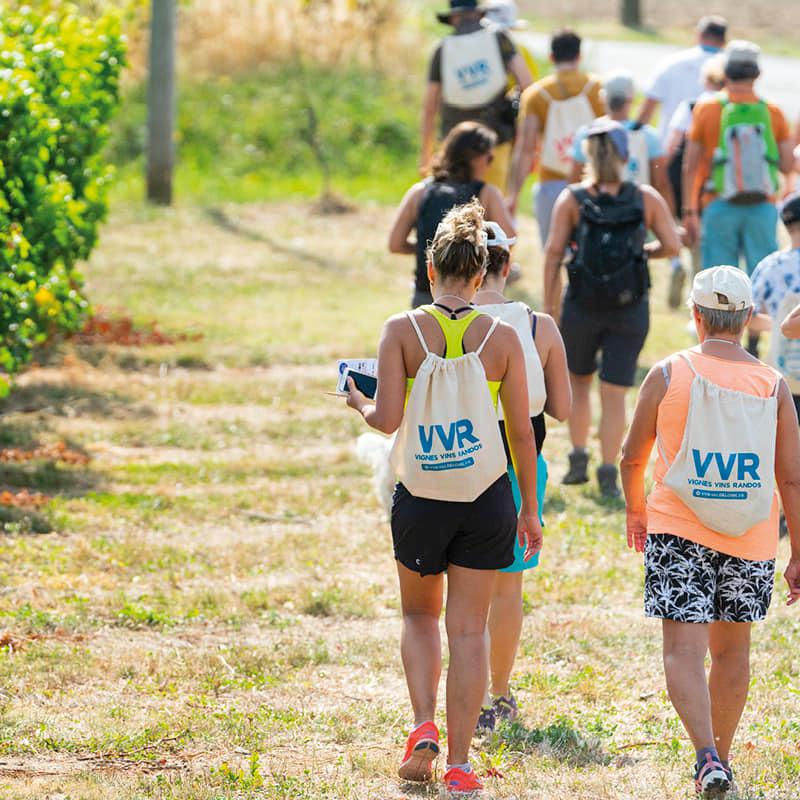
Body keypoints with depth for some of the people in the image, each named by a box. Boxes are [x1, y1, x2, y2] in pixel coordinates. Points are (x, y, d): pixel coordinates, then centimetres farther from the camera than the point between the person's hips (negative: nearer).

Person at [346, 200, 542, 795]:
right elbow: (522, 432, -2)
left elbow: (387, 419, -14)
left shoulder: (402, 330, -7)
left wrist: (361, 404, 9)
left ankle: (424, 726, 3)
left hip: (421, 499, 0)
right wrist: (530, 510, 7)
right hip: (487, 499, 0)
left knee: (420, 616, 22)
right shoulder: (502, 337, -4)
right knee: (469, 629, 6)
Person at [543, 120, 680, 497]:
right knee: (614, 392, 4)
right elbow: (672, 245, -4)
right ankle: (608, 472, 1)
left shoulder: (572, 199, -4)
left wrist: (549, 305, -4)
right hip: (630, 308, 0)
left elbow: (554, 250, -9)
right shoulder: (646, 198, -1)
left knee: (578, 379, 22)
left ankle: (579, 459, 19)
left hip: (582, 307, 0)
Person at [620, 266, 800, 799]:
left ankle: (707, 755, -24)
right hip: (751, 541, 2)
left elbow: (633, 458, 6)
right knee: (732, 650, 18)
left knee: (684, 650, -5)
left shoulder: (668, 375, -5)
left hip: (678, 532, -2)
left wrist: (636, 509, 25)